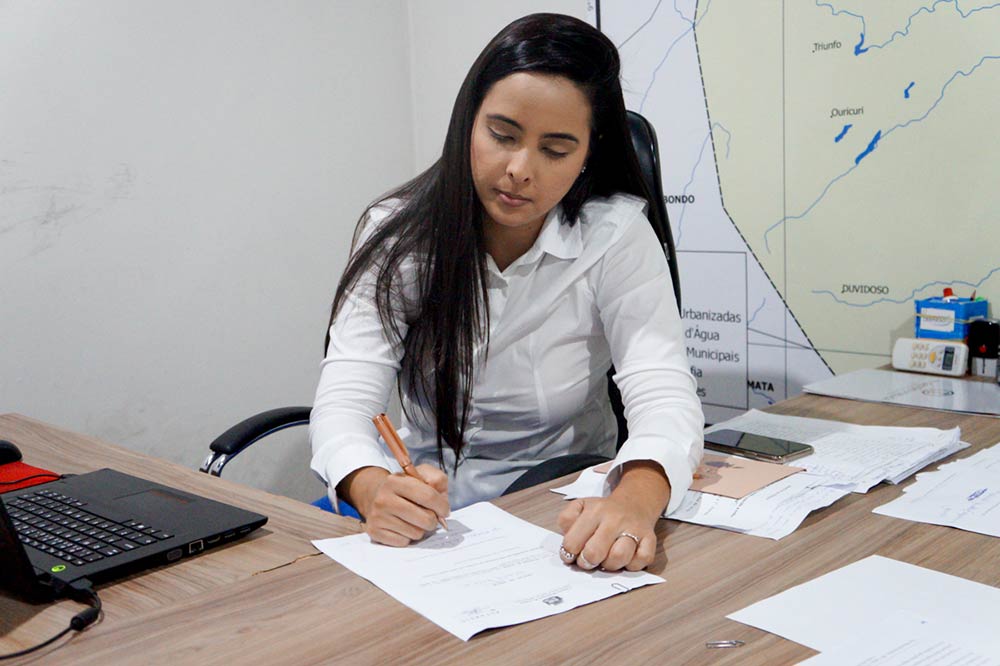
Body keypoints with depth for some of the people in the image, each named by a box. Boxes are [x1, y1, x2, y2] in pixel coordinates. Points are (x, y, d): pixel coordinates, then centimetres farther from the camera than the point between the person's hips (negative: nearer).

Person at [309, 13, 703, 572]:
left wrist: (635, 500, -45)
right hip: (427, 497, -2)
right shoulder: (398, 234, -9)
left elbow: (664, 397, -22)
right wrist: (374, 488, -40)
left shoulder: (616, 238, -13)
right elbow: (345, 397, -17)